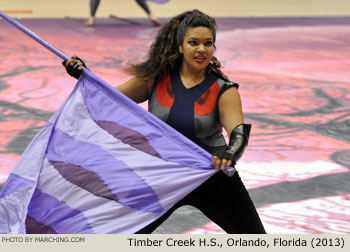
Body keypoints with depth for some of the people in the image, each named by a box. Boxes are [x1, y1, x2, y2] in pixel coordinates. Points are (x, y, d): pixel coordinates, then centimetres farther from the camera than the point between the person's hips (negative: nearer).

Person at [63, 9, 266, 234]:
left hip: (212, 178, -2)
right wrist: (84, 75, -13)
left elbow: (239, 133, -26)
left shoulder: (223, 90, -12)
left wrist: (230, 154, -49)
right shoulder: (156, 78, -6)